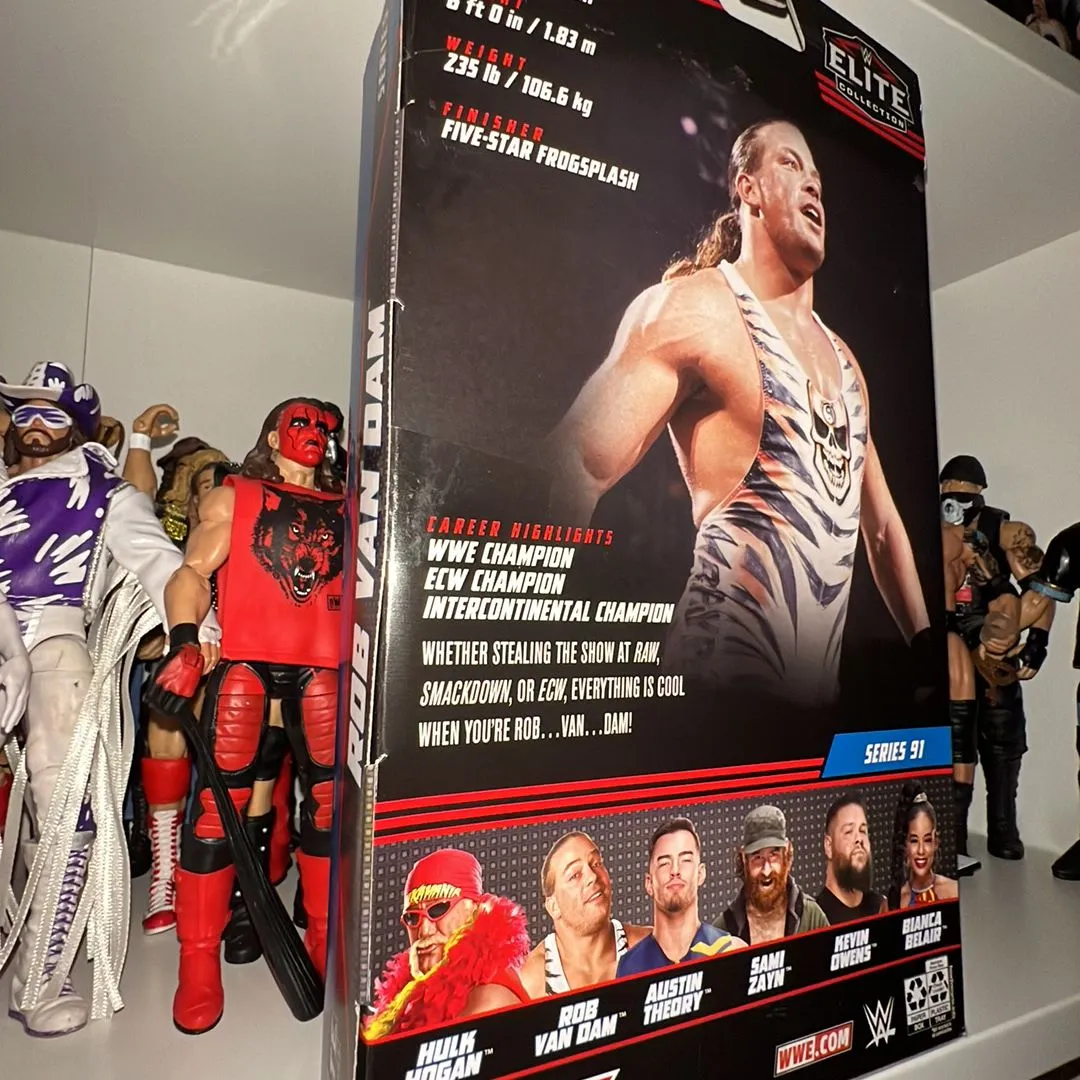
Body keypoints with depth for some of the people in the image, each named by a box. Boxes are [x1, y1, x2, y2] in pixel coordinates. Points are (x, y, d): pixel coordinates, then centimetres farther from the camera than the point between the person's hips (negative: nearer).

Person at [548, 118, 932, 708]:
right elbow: (572, 473, -21)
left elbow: (883, 527, 23)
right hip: (720, 688, -7)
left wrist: (927, 649, 15)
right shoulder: (695, 306, -8)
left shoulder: (843, 357, 16)